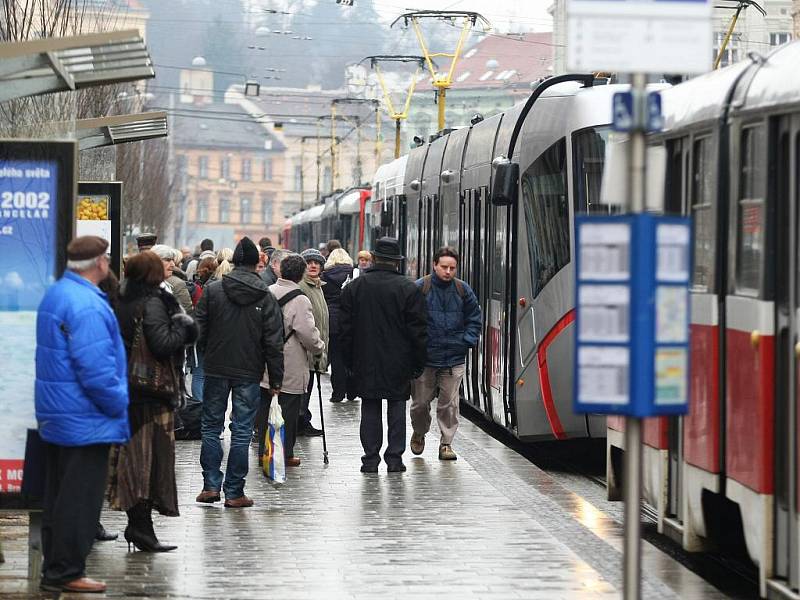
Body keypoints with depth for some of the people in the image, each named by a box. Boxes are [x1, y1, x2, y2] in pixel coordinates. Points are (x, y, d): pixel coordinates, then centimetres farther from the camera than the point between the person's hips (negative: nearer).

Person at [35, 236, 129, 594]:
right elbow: (95, 368, -26)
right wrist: (117, 406, -11)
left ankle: (54, 568, 21)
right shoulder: (88, 305, -22)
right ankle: (66, 573, 2)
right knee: (79, 498, -2)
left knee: (59, 495, 15)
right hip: (85, 419, -10)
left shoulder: (55, 294, 11)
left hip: (55, 416, 10)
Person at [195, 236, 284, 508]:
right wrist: (276, 379, 1)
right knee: (242, 431, 3)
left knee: (211, 426, 13)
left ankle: (211, 485, 10)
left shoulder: (212, 290, -4)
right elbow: (274, 342, -5)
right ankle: (234, 492, 4)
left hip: (216, 368, 1)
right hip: (249, 373, -1)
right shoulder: (265, 297, -5)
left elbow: (200, 331, -1)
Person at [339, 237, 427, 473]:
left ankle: (370, 459, 5)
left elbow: (345, 329, 5)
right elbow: (418, 330, -5)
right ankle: (394, 458, 5)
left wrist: (349, 361, 11)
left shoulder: (354, 287, 2)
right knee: (396, 408, 7)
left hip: (365, 362, 2)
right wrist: (418, 363, 3)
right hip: (398, 363, -2)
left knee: (370, 409, 7)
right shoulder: (409, 289, -6)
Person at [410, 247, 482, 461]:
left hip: (454, 359, 2)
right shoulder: (419, 288, -6)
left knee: (449, 403, 0)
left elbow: (474, 319, 15)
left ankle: (446, 443, 9)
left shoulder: (463, 290, 5)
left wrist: (467, 341, 3)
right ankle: (419, 433, 33)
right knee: (421, 402, 8)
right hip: (424, 358, -2)